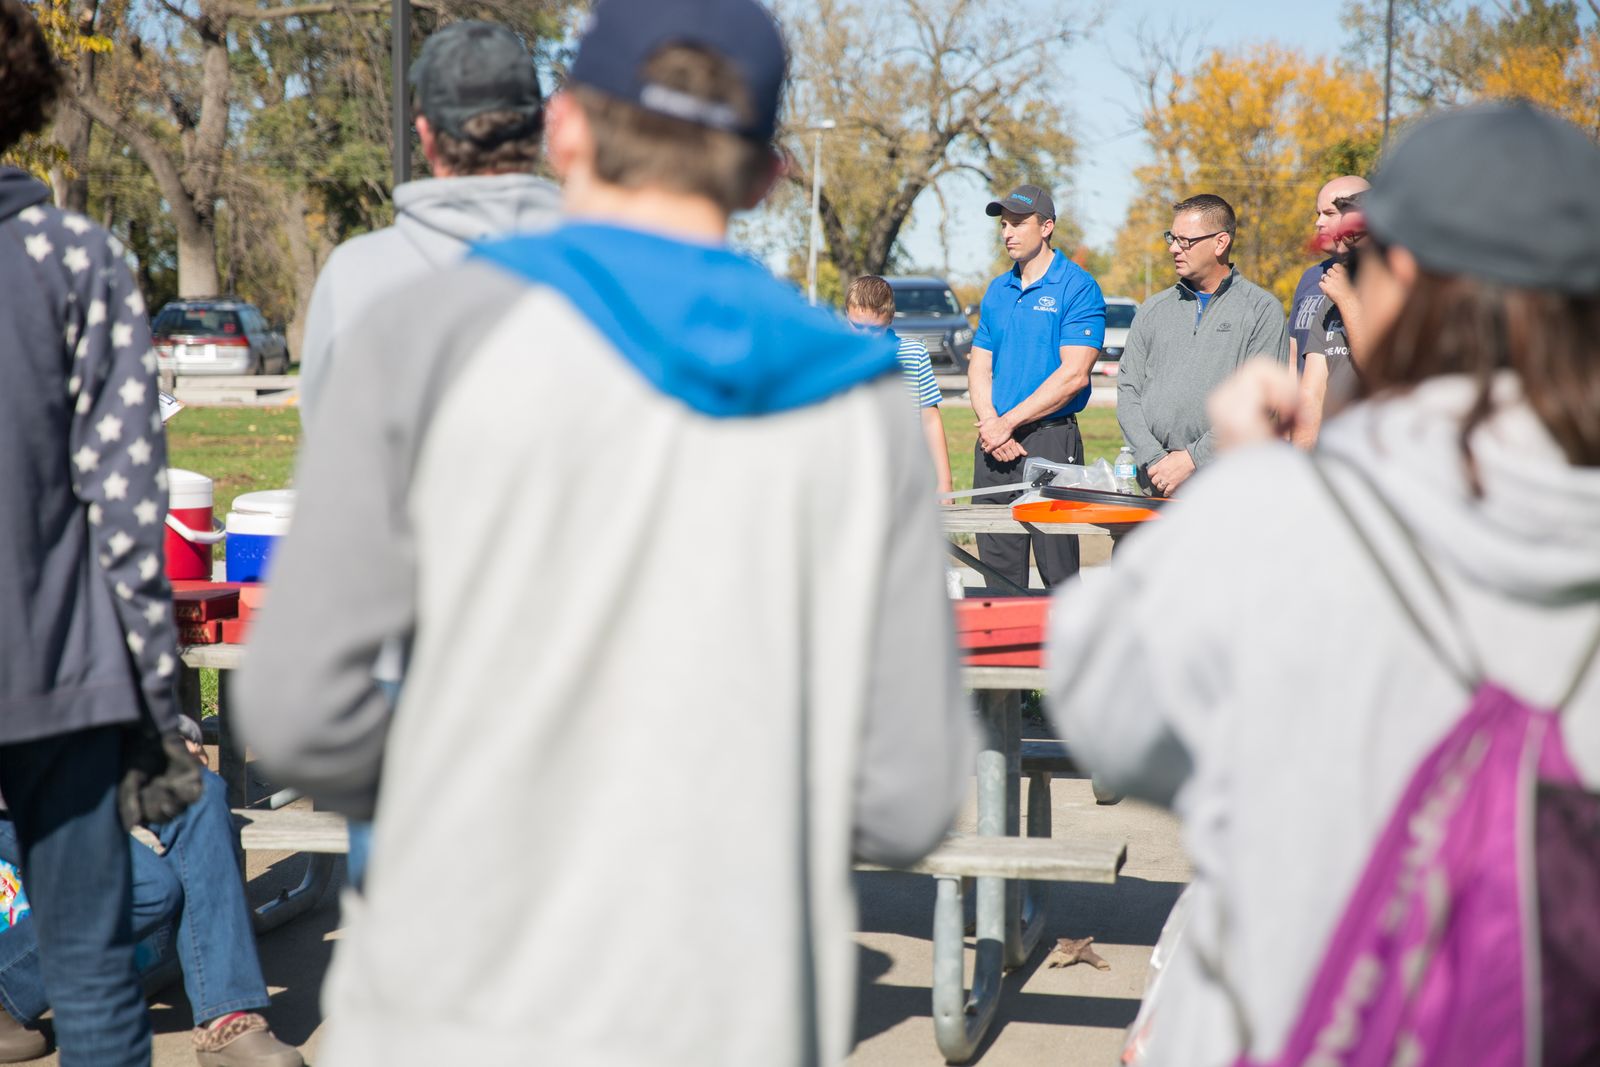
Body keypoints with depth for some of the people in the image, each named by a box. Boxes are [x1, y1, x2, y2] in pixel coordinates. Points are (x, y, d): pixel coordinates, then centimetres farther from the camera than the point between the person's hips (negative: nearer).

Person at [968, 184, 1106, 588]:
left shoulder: (1077, 288, -6)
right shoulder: (997, 291, 15)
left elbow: (1073, 375, -14)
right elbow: (979, 368, 13)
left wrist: (1007, 423, -13)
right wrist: (991, 425, -6)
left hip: (1050, 440, -6)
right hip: (993, 445, 6)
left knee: (1059, 576, -4)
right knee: (998, 576, 8)